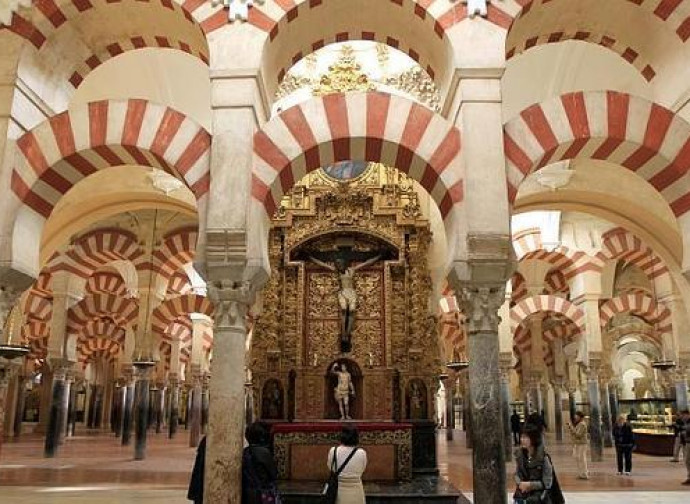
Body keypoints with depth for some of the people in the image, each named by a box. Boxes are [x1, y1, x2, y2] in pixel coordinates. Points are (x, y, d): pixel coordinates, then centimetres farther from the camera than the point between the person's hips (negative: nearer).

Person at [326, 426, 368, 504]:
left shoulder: (333, 451, -12)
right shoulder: (362, 453, -14)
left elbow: (330, 467, 5)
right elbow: (362, 470, 2)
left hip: (338, 492, 1)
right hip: (355, 493, -1)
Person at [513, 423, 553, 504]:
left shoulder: (543, 458, -15)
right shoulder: (519, 455, -2)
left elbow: (547, 483, -11)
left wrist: (530, 485, -18)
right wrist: (520, 483, -10)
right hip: (521, 497, 4)